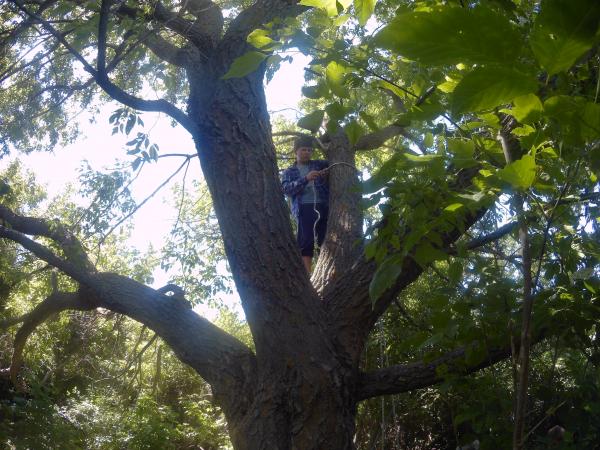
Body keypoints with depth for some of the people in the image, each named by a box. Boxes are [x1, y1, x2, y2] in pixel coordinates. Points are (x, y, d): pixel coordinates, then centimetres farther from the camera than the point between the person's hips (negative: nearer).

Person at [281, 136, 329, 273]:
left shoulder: (319, 164, 23)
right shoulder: (289, 172, 18)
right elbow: (287, 189, 2)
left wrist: (328, 173, -4)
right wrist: (305, 179, -12)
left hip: (323, 206, 2)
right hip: (304, 208, -2)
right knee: (306, 243, -11)